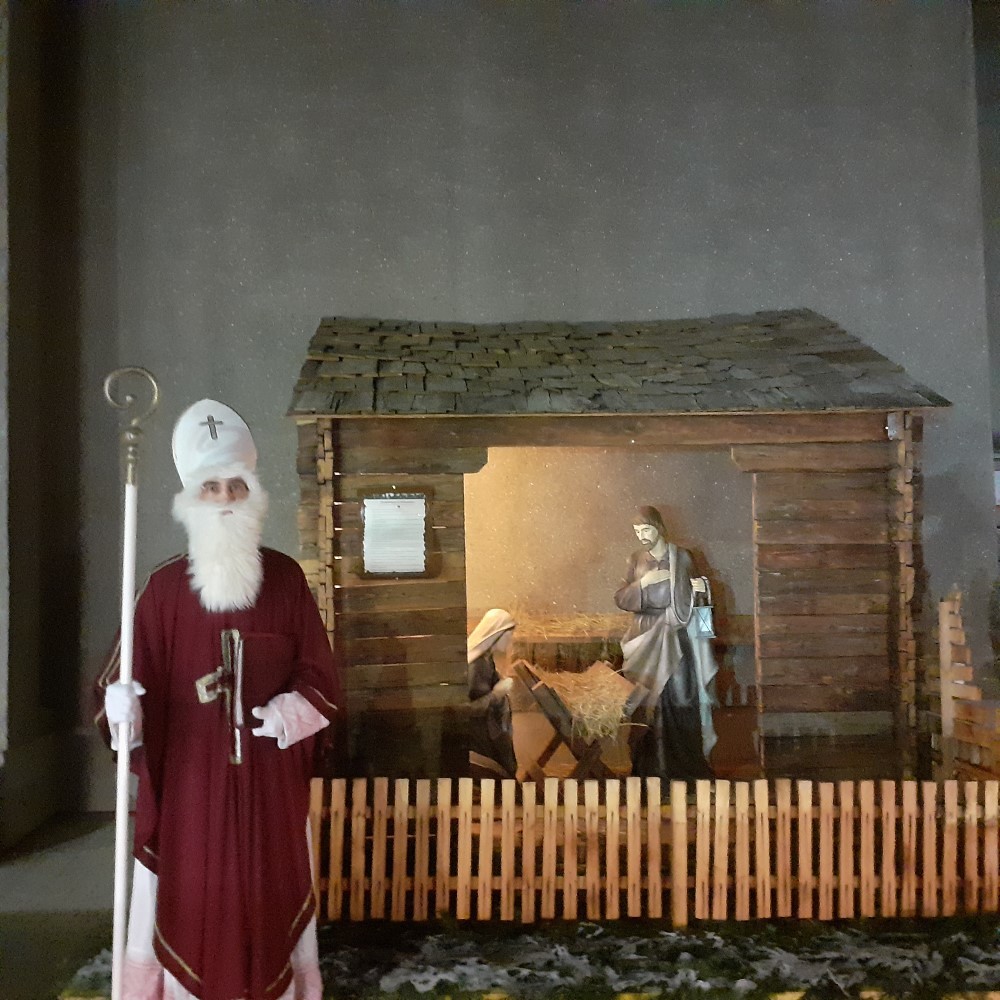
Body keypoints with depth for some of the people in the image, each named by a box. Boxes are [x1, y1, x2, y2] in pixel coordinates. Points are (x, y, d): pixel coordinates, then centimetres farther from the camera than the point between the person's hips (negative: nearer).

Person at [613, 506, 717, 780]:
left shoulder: (681, 557, 1)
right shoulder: (636, 560, 5)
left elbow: (692, 599, 9)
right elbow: (620, 598, 1)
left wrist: (700, 589, -14)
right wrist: (642, 584, -15)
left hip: (677, 638, -1)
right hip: (647, 639, 1)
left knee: (681, 699, -4)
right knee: (650, 702, 0)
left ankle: (686, 764, 7)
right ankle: (651, 765, 11)